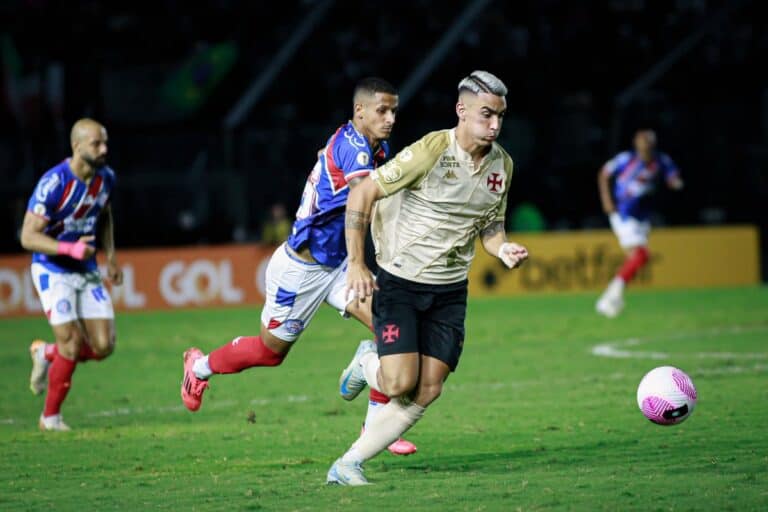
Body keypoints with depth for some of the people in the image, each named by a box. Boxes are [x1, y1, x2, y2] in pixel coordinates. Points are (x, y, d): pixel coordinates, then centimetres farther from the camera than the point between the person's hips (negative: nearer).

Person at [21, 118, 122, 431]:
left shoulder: (106, 178, -2)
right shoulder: (54, 183, -23)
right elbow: (28, 237, -23)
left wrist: (110, 255, 10)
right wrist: (71, 249, -34)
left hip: (87, 270, 6)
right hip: (52, 271, -6)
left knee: (103, 346, -3)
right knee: (71, 343, -13)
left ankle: (46, 354, 25)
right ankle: (50, 416, 7)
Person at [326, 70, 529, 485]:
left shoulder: (503, 164, 2)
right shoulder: (432, 150, -18)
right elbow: (362, 194, -14)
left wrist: (504, 250, -8)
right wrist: (356, 263, -19)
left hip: (449, 292, 6)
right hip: (399, 283, -6)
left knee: (427, 392, -4)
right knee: (401, 384, -16)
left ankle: (348, 466, 6)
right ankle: (368, 363, 21)